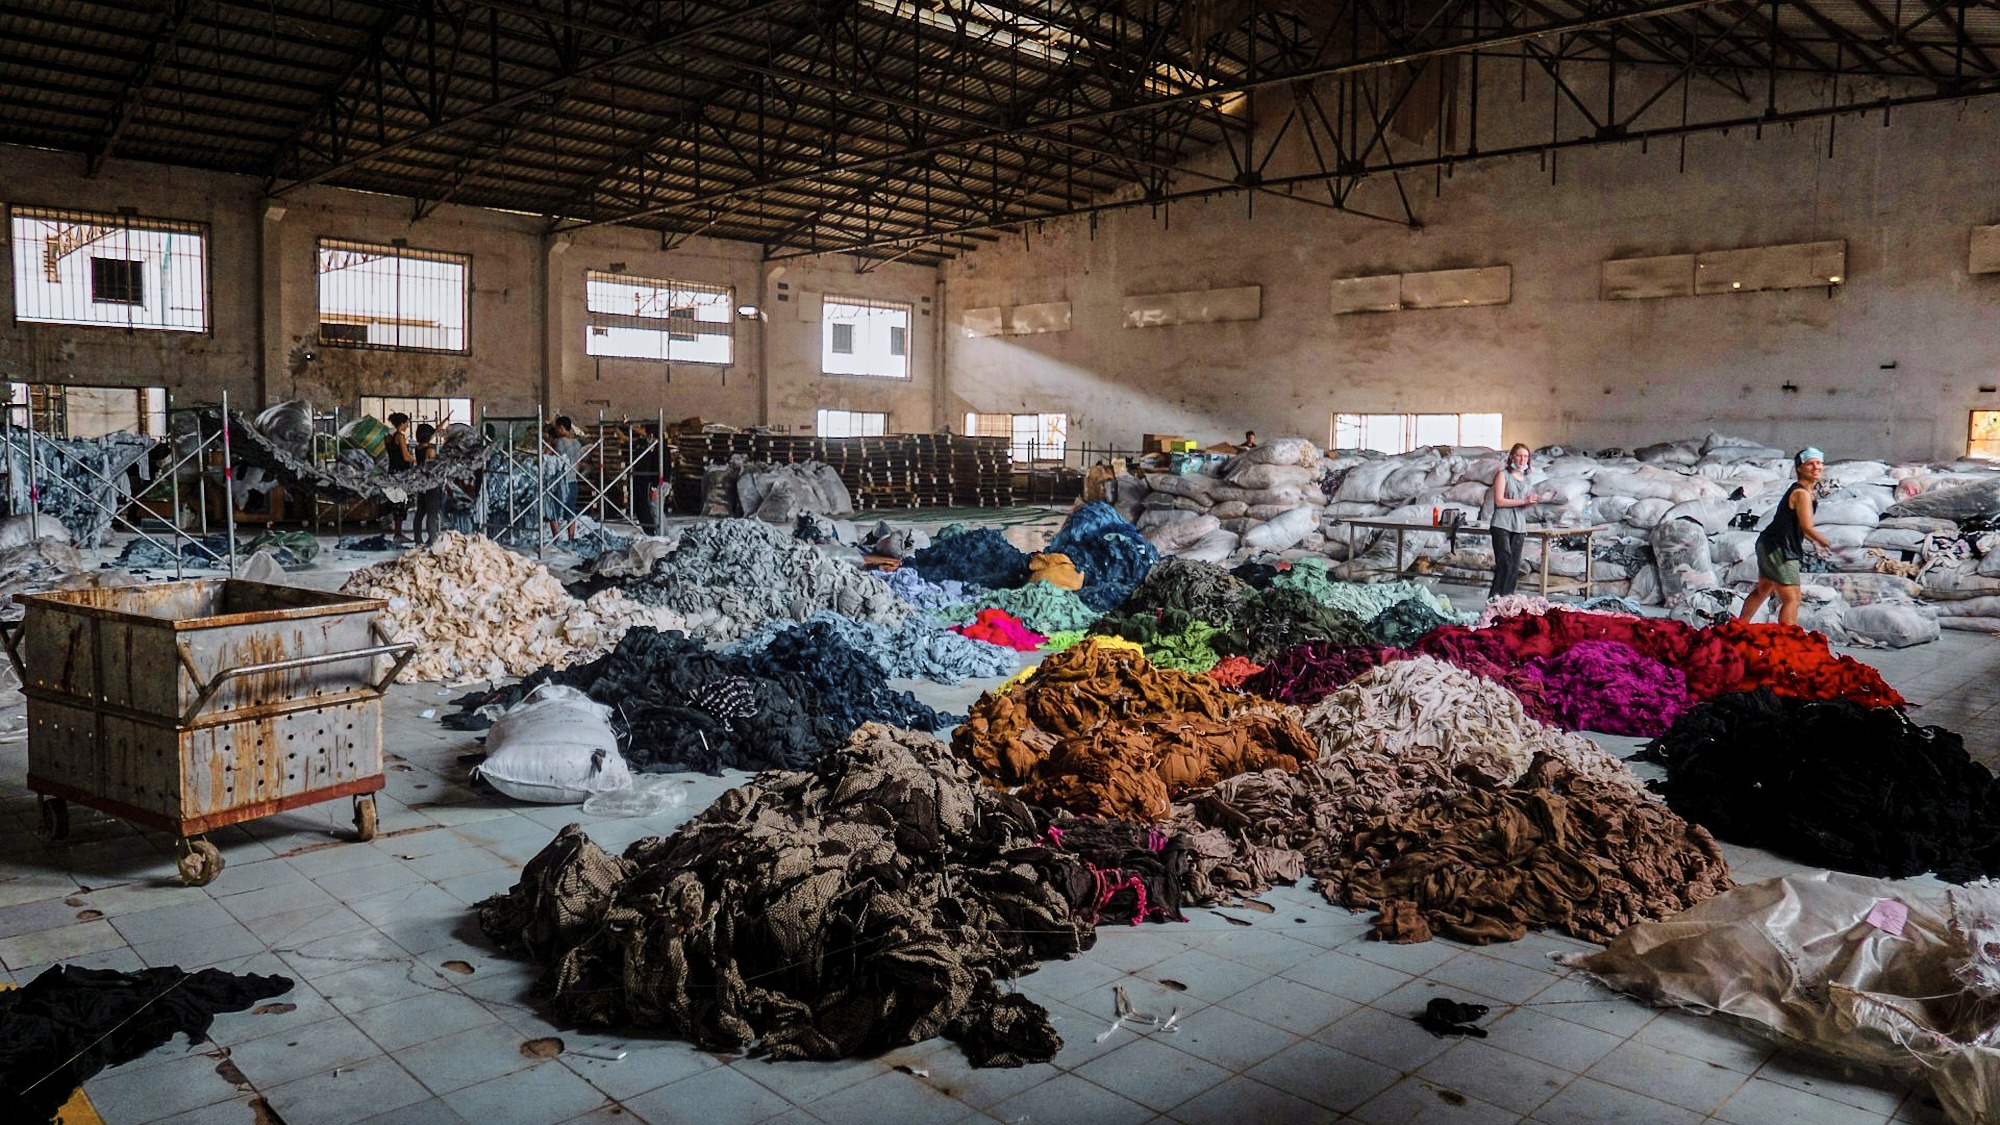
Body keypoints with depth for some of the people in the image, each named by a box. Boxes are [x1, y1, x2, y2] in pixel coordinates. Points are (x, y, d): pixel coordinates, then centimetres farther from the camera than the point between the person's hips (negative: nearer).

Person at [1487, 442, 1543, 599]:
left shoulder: (1525, 478, 19)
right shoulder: (1503, 474, 0)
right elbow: (1499, 501, -10)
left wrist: (1532, 501, 2)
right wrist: (1524, 501, -13)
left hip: (1520, 526, 6)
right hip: (1502, 525, -6)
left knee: (1515, 566, 2)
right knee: (1505, 562, -17)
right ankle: (1494, 597, -13)